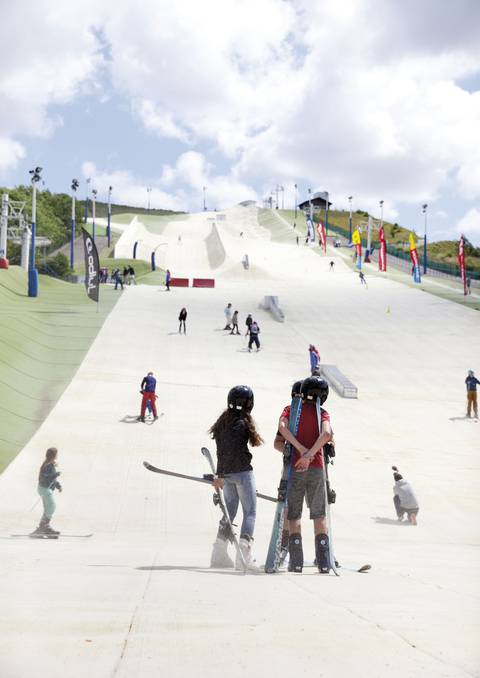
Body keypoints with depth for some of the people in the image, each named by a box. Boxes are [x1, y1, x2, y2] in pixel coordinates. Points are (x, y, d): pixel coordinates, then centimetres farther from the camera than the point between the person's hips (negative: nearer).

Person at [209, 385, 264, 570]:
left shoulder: (224, 421, 10)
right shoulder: (241, 423, -14)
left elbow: (222, 449, 11)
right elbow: (230, 449, -20)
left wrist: (221, 474, 13)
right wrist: (220, 475, -20)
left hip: (227, 473, 8)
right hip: (242, 472, -8)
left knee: (229, 511, 14)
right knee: (250, 512, -1)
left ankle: (219, 555, 13)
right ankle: (244, 556, -9)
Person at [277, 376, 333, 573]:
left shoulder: (290, 409, 8)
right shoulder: (322, 413, 5)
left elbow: (282, 427, -13)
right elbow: (326, 434, -15)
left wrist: (301, 449, -14)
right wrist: (309, 455, -15)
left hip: (295, 468, 0)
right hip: (317, 468, 0)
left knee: (294, 516, 7)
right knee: (319, 516, 9)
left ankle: (296, 563, 1)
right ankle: (324, 563, 4)